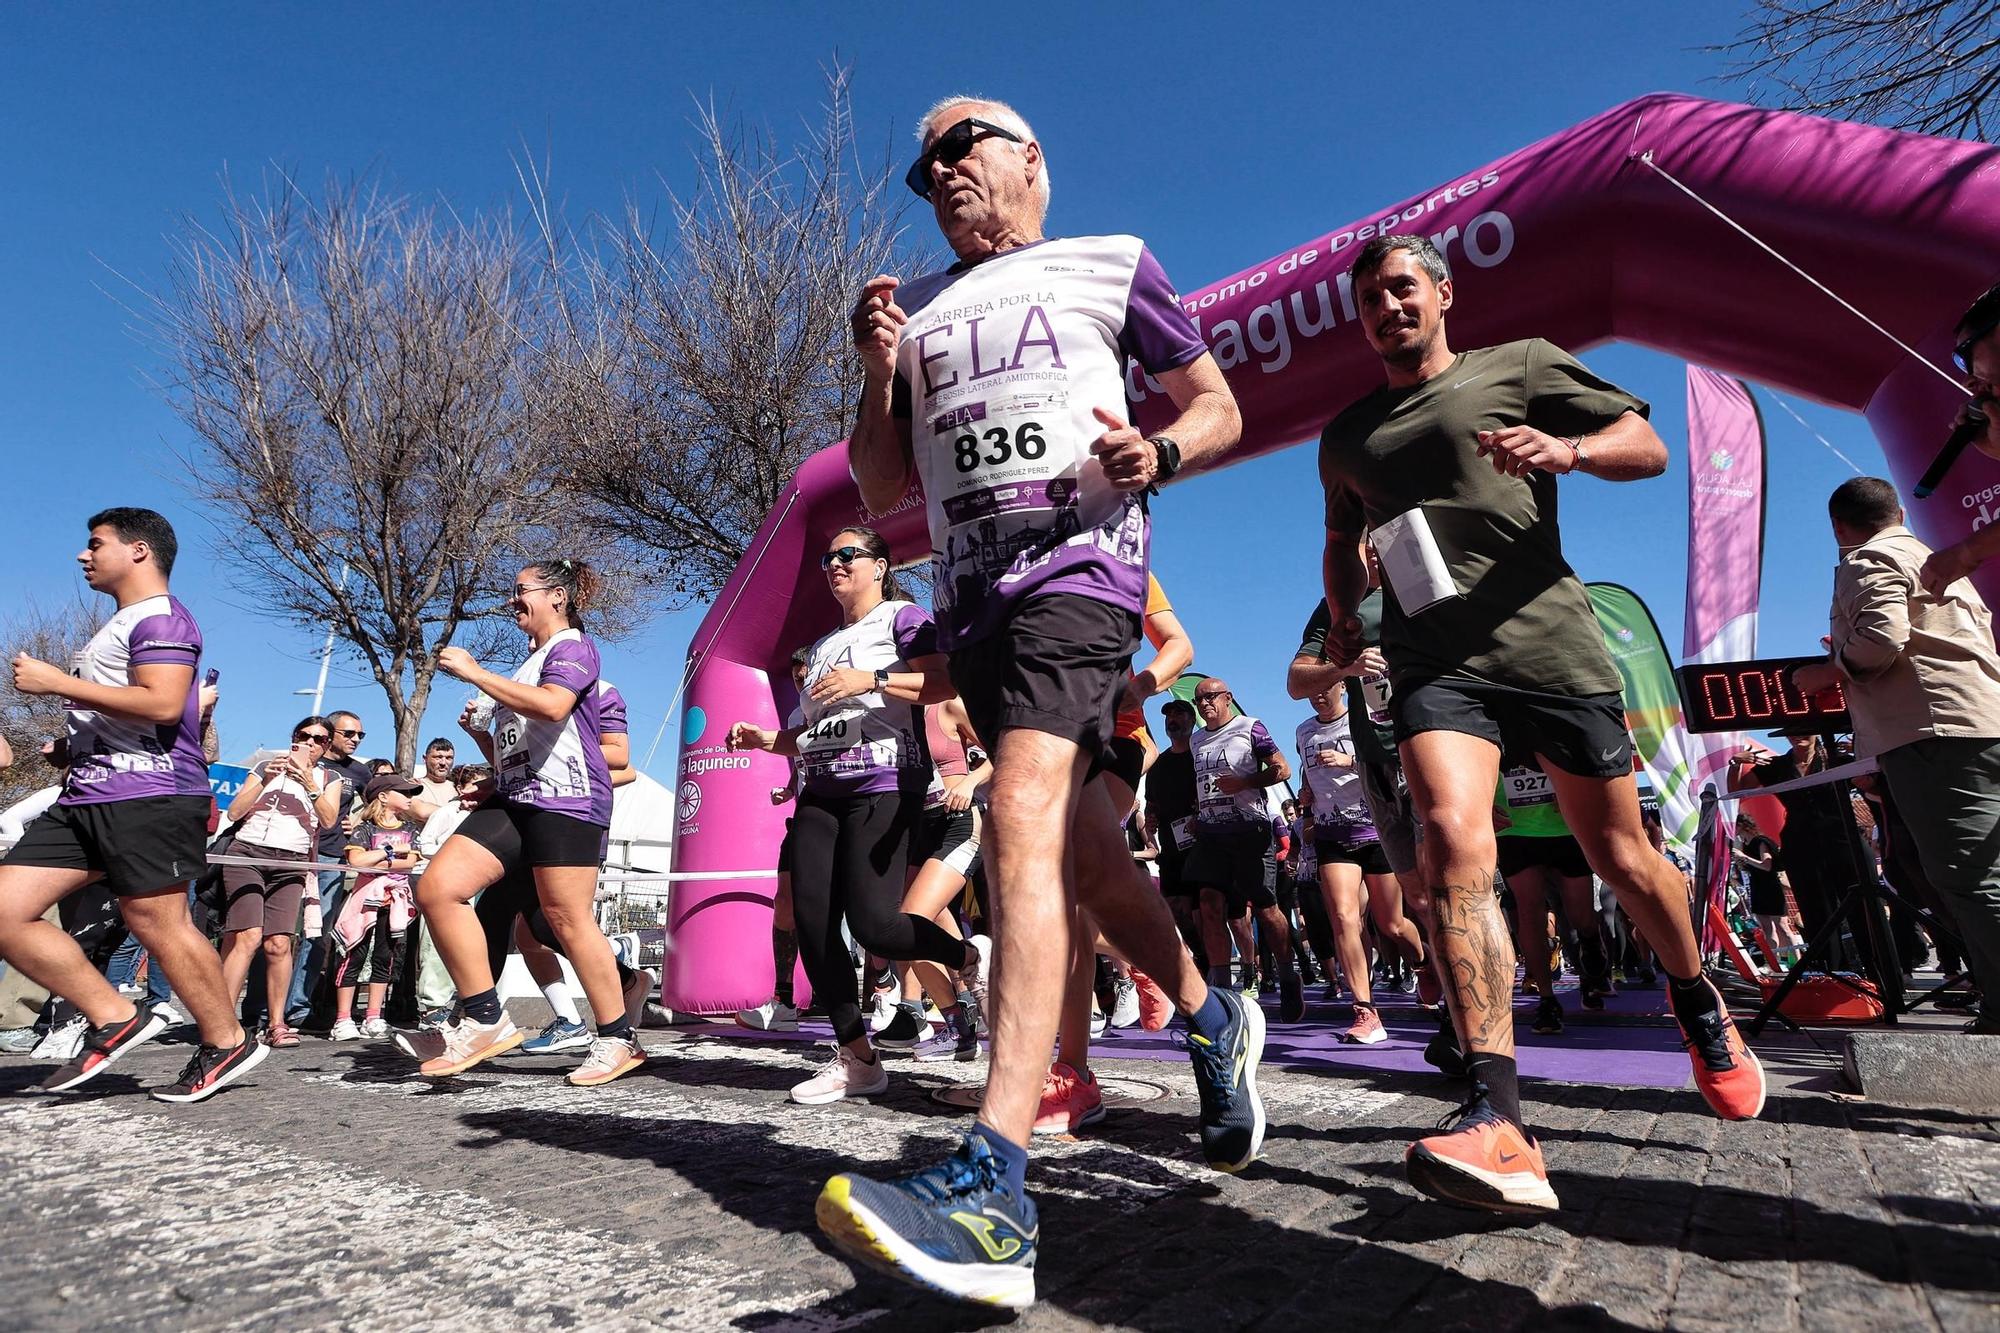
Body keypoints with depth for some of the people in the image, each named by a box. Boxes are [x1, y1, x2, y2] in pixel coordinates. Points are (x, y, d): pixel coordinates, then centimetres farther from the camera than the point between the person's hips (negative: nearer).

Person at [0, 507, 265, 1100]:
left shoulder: (160, 617, -6)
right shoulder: (119, 627, 26)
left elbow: (163, 704, -21)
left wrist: (56, 682, -15)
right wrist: (72, 749, 18)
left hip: (147, 795, -10)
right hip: (86, 795, 10)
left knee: (158, 923, -8)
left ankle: (228, 1042, 5)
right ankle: (115, 1018, 7)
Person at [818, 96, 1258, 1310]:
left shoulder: (1109, 264, 12)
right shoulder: (917, 311, 22)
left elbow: (1219, 407, 12)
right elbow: (881, 496, 19)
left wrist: (1157, 455, -10)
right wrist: (878, 374, 3)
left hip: (1080, 564, -6)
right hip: (972, 595, 6)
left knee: (1023, 821, -26)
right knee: (1080, 845, 11)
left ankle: (994, 1192, -30)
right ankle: (1213, 1020, 35)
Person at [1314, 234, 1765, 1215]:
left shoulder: (1520, 365, 12)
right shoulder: (1345, 436, 21)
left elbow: (1649, 448, 8)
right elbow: (1344, 536, 35)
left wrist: (1569, 449, -14)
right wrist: (1342, 616, 16)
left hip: (1551, 644, -1)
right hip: (1434, 663, 1)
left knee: (1621, 859, 9)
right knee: (1453, 840, -25)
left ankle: (1702, 1010, 40)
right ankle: (1499, 1119, -30)